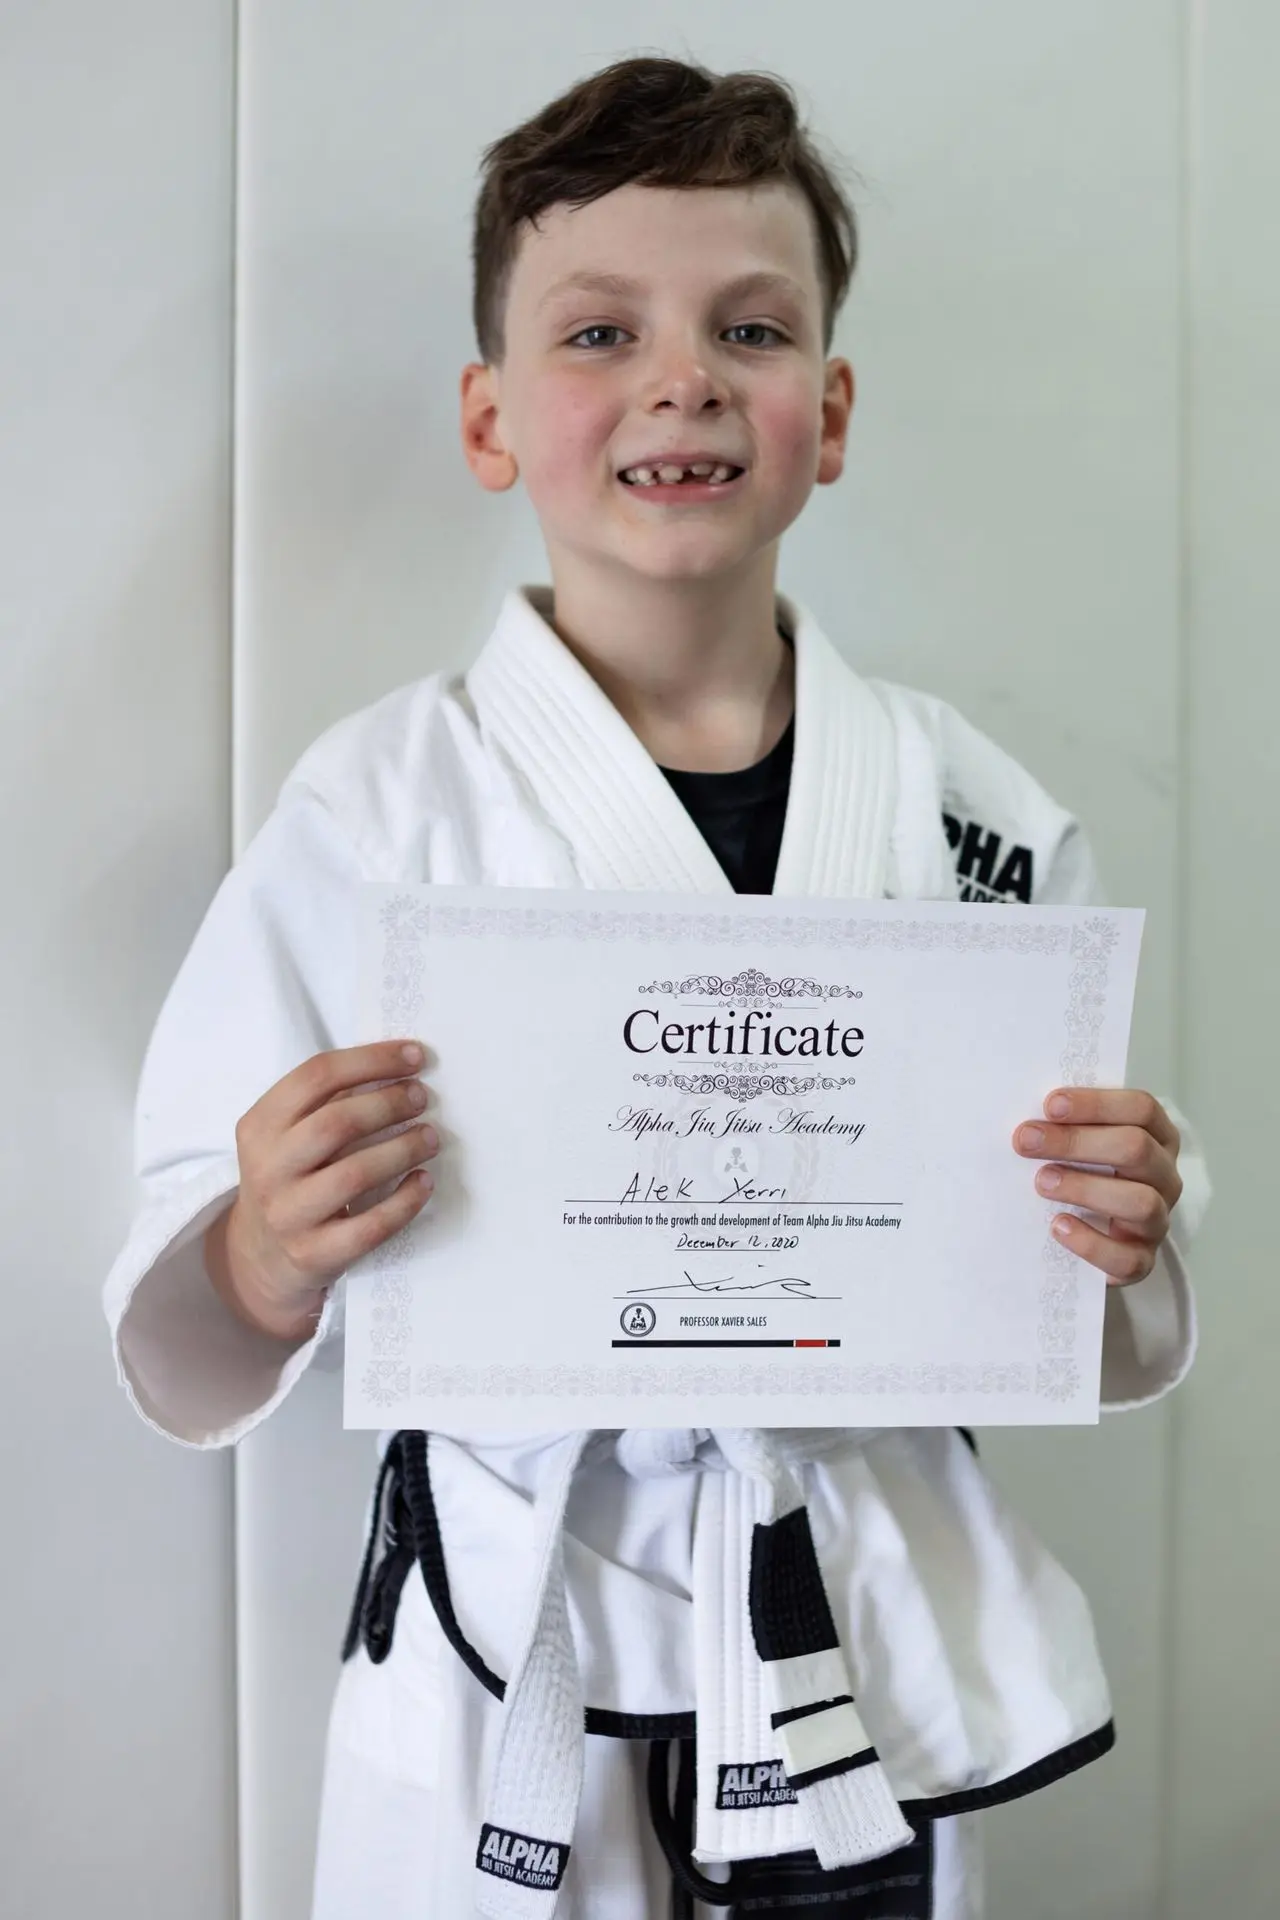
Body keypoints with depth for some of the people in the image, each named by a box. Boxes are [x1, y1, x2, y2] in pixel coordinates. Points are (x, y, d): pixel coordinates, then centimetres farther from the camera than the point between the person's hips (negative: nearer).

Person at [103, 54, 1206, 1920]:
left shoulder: (978, 812, -5)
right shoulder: (378, 807, -11)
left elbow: (1089, 1347, 5)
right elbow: (192, 1350, -6)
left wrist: (1114, 1247, -16)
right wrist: (272, 1261, -26)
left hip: (871, 1665, 2)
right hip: (501, 1680, -1)